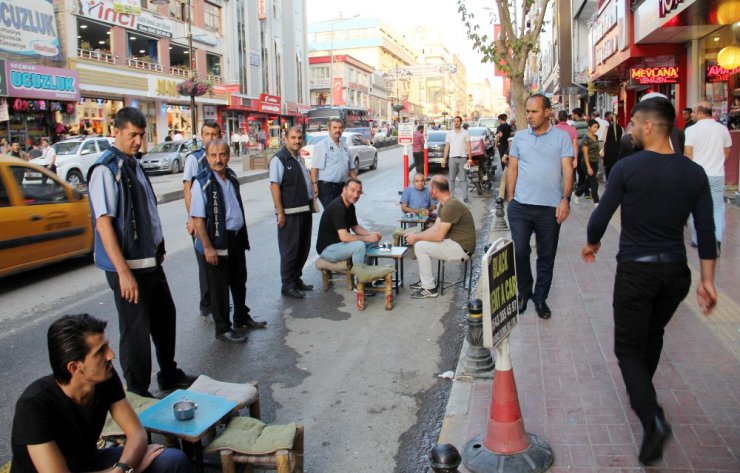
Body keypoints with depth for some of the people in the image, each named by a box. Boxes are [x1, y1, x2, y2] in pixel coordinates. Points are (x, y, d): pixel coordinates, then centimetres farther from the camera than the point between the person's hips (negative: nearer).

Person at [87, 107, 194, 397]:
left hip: (150, 261, 9)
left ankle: (170, 376, 40)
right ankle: (137, 394, 20)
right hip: (128, 266, -9)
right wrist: (124, 272, -24)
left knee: (165, 317, 21)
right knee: (136, 330, 3)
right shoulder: (105, 170, -16)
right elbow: (104, 224, -22)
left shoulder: (133, 164, 10)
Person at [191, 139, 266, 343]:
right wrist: (207, 247, -21)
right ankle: (223, 328, 20)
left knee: (239, 281, 21)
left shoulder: (231, 176, 5)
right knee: (219, 287, 5)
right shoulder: (202, 182, -18)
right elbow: (197, 218, -19)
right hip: (217, 241, -7)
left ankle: (242, 317, 40)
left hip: (237, 238, 8)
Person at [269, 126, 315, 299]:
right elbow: (274, 186, -16)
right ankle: (287, 285, 8)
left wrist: (311, 205, 18)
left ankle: (297, 279, 28)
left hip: (305, 210, 9)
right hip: (290, 213, -9)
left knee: (303, 248, 15)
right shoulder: (279, 159, -11)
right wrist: (280, 212, -20)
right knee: (290, 250, -2)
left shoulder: (299, 158, 15)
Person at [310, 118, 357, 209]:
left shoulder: (344, 146, 15)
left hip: (342, 186, 7)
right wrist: (314, 185, -22)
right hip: (326, 186, -7)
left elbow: (351, 168, 20)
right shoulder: (321, 145, -7)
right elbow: (314, 167, -14)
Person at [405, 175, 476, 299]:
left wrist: (416, 237, -13)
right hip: (454, 242, 10)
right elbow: (436, 228, 11)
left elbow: (438, 236, -25)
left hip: (462, 248, -10)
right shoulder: (445, 203, 9)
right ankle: (426, 280, 17)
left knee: (420, 247, -16)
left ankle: (429, 289, -7)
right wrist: (416, 236, -2)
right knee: (420, 243, 11)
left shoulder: (451, 206, -24)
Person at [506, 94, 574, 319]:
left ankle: (541, 298, 25)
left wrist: (565, 199, -14)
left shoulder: (561, 137, 1)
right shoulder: (519, 137, 8)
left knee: (546, 257, 9)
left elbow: (567, 170, -3)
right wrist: (510, 198, 4)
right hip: (520, 206, 1)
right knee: (519, 252, 1)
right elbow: (512, 170, 10)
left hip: (550, 207, -1)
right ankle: (524, 292, 23)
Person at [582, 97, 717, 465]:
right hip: (676, 271, 5)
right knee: (653, 335, 27)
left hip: (636, 271, -5)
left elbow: (601, 216, -8)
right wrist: (707, 280, 6)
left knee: (629, 348, 5)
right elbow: (706, 232, 0)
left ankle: (652, 418, -13)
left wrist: (592, 243, 13)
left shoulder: (627, 168, -13)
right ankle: (641, 394, 45)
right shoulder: (695, 173, 0)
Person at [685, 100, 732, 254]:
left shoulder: (692, 130, -8)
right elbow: (727, 154, 11)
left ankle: (697, 239, 19)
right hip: (718, 175, 2)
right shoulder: (723, 129, 3)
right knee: (718, 207, 6)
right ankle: (717, 237, -12)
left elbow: (688, 154, -9)